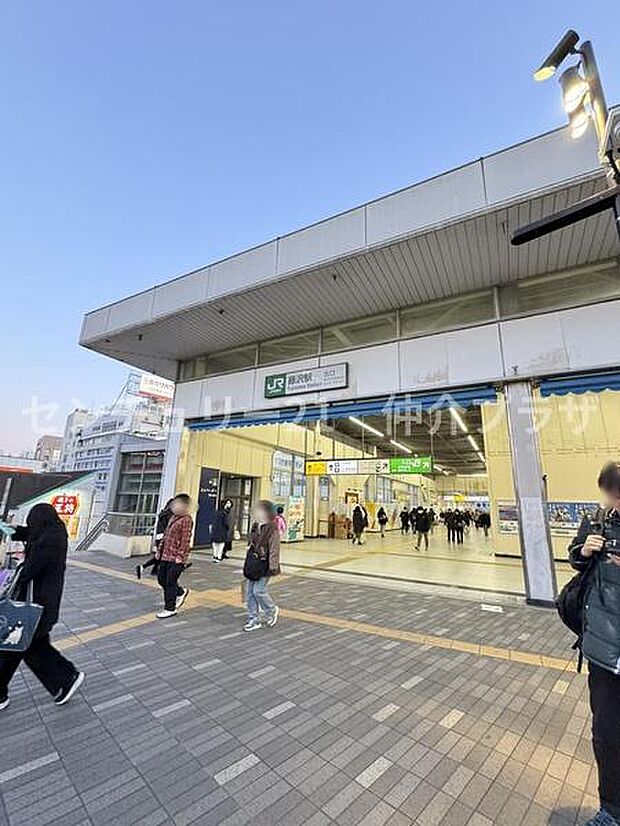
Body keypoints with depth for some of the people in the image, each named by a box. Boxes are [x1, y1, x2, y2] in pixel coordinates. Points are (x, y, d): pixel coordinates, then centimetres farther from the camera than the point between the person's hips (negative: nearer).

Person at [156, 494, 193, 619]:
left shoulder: (186, 520, -17)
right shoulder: (173, 517, 12)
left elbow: (185, 540, -19)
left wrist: (180, 556, -19)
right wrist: (160, 549, 19)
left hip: (176, 558, -9)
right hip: (166, 555, 9)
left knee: (170, 582, 1)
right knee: (161, 578, 17)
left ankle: (170, 609, 18)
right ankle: (181, 592, 36)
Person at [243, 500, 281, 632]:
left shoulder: (272, 530, -16)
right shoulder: (255, 527, 9)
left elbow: (274, 550, -16)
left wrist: (273, 567, -17)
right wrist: (248, 563, 20)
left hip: (264, 565, -8)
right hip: (252, 564, 8)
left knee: (259, 590, -7)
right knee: (249, 592, 10)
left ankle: (272, 611, 22)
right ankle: (253, 620, 25)